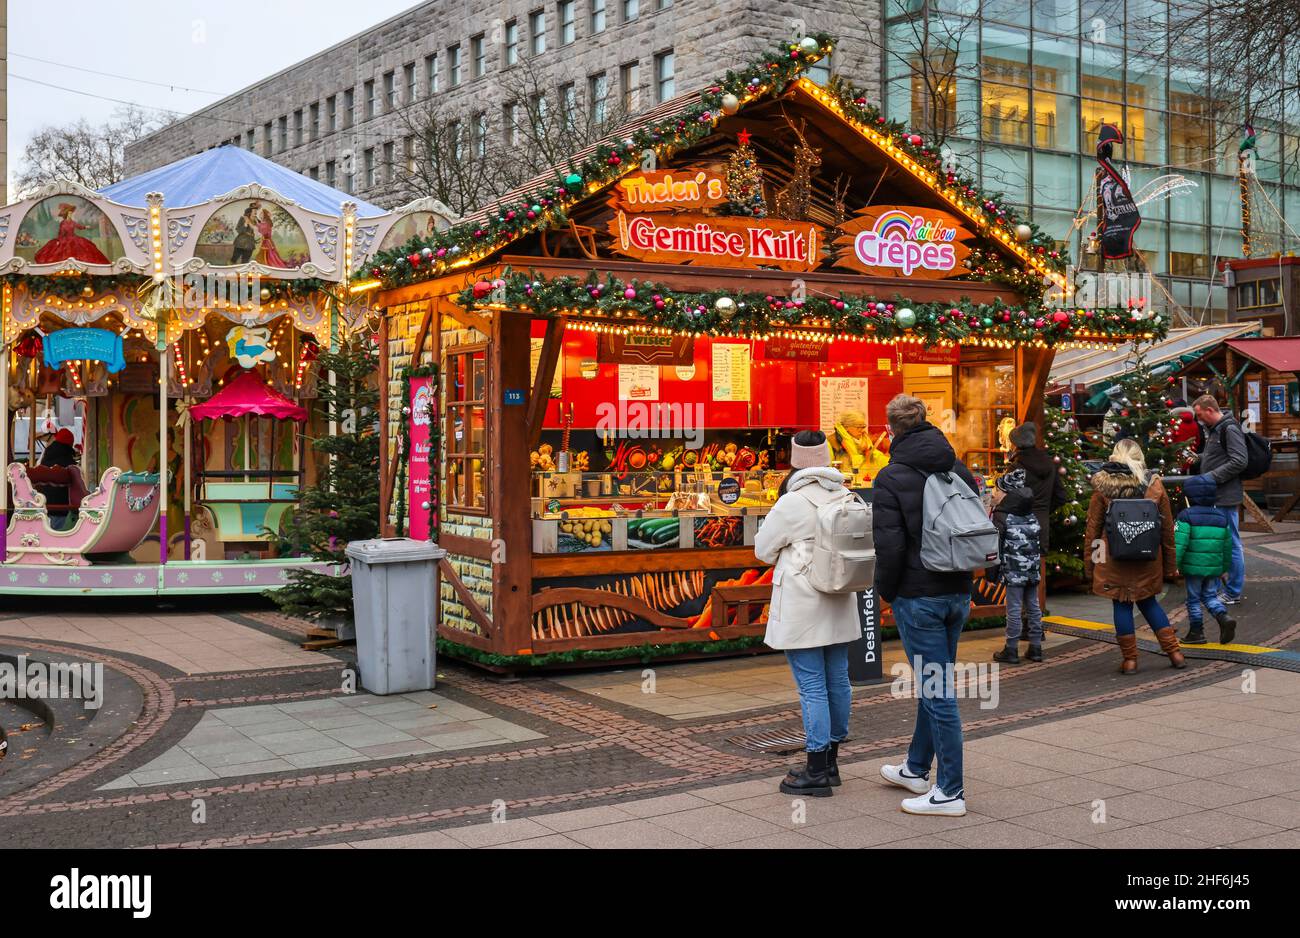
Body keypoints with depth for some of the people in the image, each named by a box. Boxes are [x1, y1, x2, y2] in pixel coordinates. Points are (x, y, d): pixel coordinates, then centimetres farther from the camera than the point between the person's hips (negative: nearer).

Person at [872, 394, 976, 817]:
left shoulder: (892, 477, -13)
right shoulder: (959, 471, 7)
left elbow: (890, 545, -17)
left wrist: (886, 591, -2)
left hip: (918, 596, -7)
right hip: (958, 592, 7)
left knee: (936, 690, -2)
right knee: (933, 682, 19)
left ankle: (950, 791, 4)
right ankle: (917, 769, 34)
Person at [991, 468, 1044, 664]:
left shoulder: (1001, 515, -9)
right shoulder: (1031, 514, 11)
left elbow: (996, 543, -11)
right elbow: (1038, 540, 16)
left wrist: (994, 567, -5)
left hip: (1013, 569, -7)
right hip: (1033, 568, 7)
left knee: (1014, 609, -3)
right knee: (1033, 606, 11)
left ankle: (1011, 651, 2)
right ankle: (1035, 648, 16)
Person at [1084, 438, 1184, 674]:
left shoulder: (1103, 485, -4)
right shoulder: (1154, 484, 1)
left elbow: (1093, 528, -2)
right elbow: (1167, 527, 6)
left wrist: (1089, 563, 6)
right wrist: (1170, 564, 14)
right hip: (1147, 557, 3)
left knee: (1122, 605, 6)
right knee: (1148, 602, 18)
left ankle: (1129, 659, 11)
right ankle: (1174, 652, 17)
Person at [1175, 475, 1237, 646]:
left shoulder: (1186, 516, -10)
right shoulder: (1221, 518, 9)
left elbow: (1179, 543, -18)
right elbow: (1227, 546, 15)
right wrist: (1225, 567, 26)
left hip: (1193, 567, -5)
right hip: (1214, 567, 5)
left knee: (1193, 599, 7)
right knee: (1210, 595, 17)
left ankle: (1196, 632, 13)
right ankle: (1224, 617, -5)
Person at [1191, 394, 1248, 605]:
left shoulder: (1230, 429, -14)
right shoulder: (1213, 430, 16)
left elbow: (1238, 462, -20)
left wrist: (1212, 477, -20)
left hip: (1226, 497, -10)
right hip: (1213, 497, 10)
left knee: (1231, 544, -2)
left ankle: (1233, 593, 5)